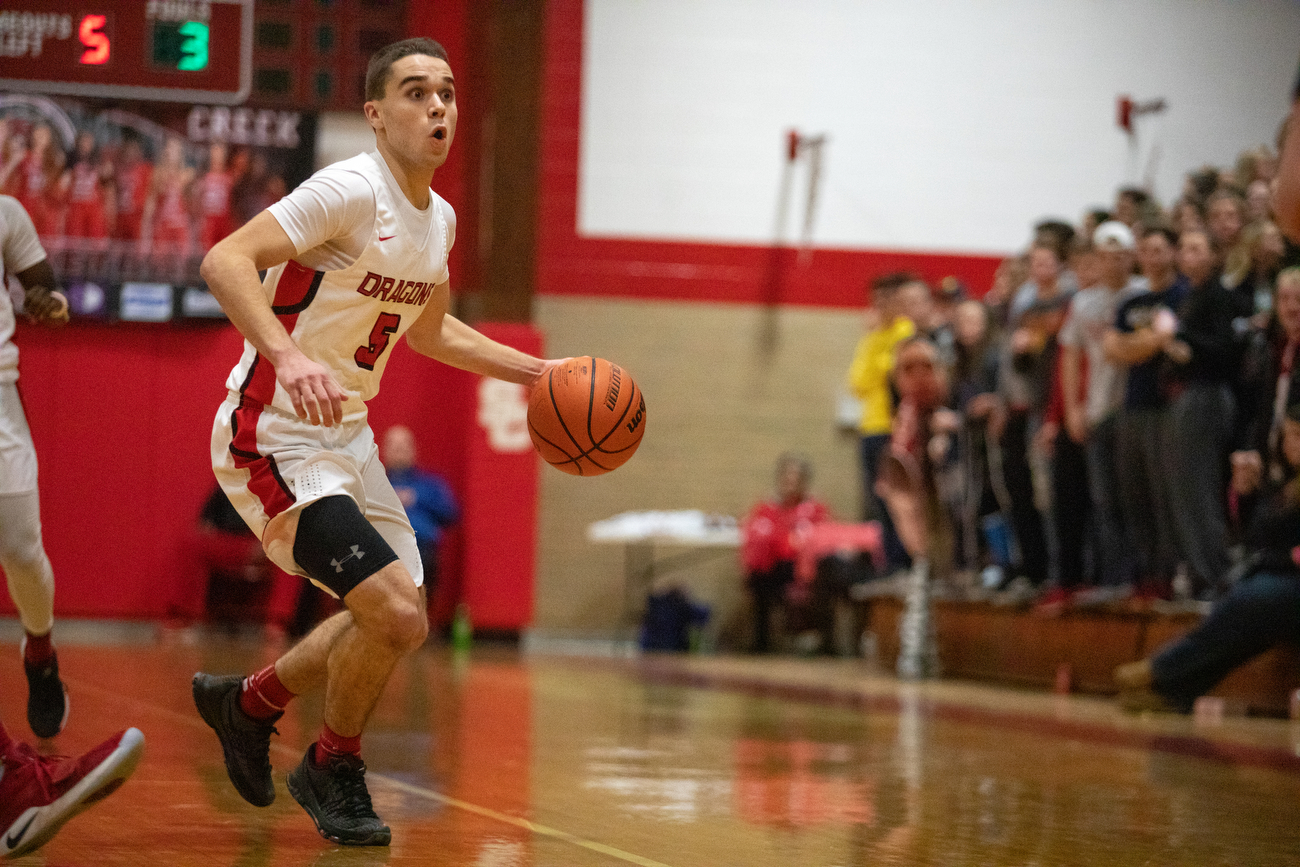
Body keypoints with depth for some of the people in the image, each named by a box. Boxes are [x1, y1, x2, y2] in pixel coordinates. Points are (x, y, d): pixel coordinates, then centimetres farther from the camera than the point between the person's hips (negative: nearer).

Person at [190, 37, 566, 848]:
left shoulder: (439, 219, 7)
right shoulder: (352, 190, -20)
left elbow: (429, 330, 26)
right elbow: (225, 261, -30)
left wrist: (536, 371, 18)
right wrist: (287, 356, -44)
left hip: (346, 437, 9)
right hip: (275, 438, -9)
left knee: (399, 624, 16)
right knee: (394, 610, -19)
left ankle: (248, 703, 36)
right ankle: (333, 768, 7)